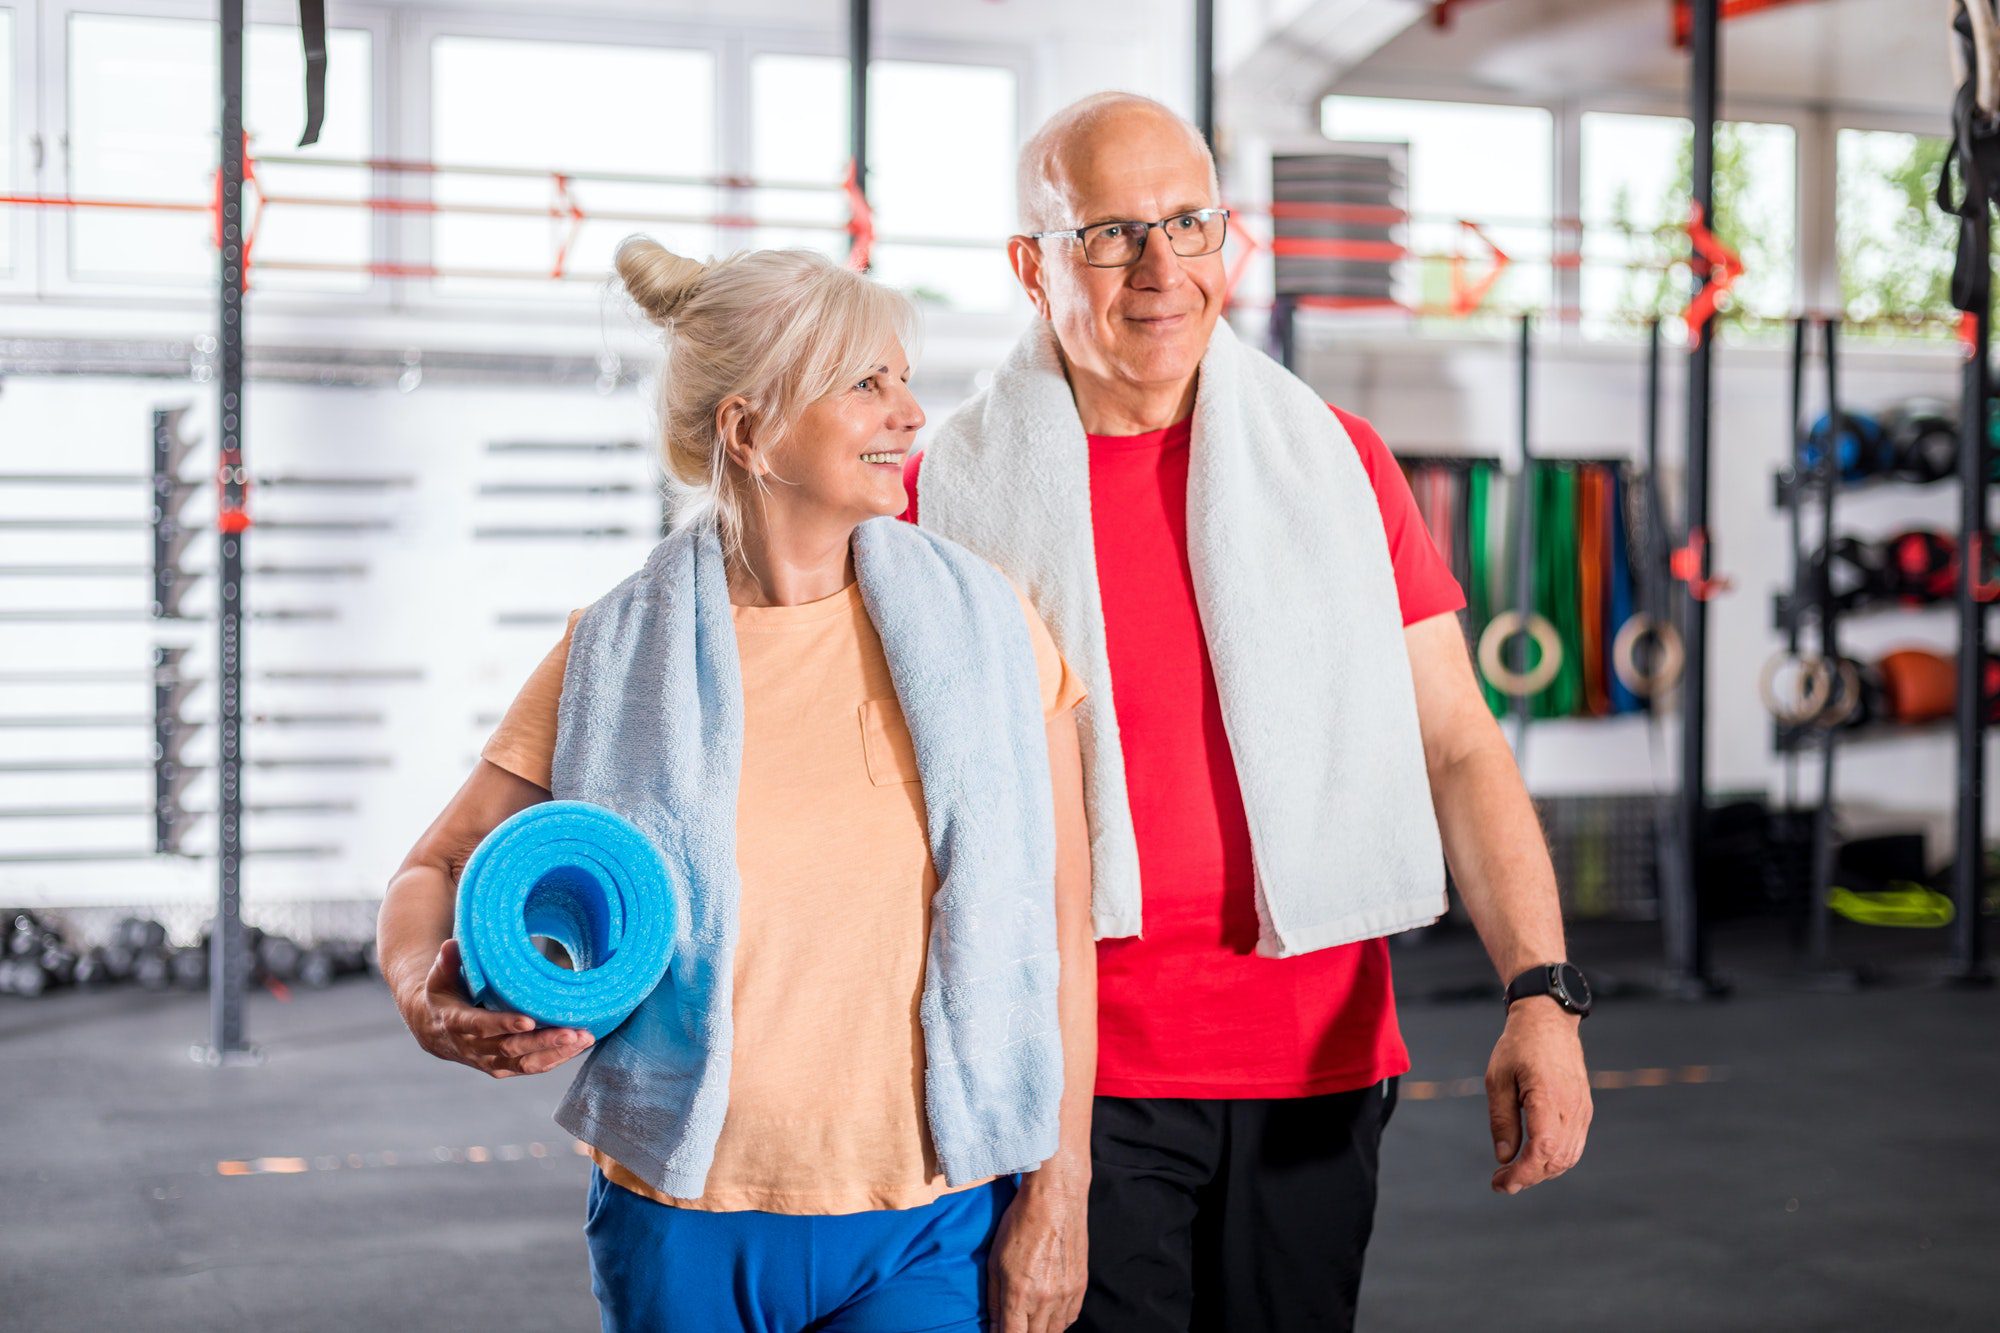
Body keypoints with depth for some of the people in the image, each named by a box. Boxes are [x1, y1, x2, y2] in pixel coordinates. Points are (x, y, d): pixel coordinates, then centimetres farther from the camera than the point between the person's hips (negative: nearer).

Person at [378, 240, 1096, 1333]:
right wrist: (426, 998, -18)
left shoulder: (978, 624, -2)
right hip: (684, 1232, 1)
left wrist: (1058, 1195, 0)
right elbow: (435, 872, 5)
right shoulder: (616, 658, -4)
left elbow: (1057, 923, 2)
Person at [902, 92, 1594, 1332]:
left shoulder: (1337, 464, 5)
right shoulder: (951, 490, 0)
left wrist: (1542, 991, -11)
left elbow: (1459, 747, 2)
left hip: (1315, 1059, 2)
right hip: (1068, 1075, -2)